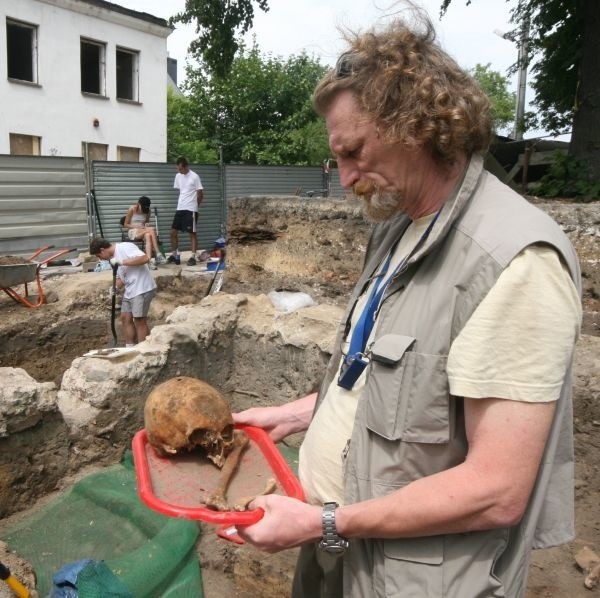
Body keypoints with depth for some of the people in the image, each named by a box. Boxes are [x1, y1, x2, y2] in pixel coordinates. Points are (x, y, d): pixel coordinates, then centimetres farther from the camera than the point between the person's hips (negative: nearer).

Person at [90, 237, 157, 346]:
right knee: (125, 318, 11)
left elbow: (145, 258, -27)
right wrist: (115, 287, -4)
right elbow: (121, 277, 17)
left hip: (142, 289, -10)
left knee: (139, 320, -7)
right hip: (130, 291, 10)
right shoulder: (113, 257, 13)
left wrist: (122, 262, -25)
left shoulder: (125, 247, -15)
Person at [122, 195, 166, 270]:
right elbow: (125, 225, -4)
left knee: (148, 235, -36)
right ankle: (158, 254, -40)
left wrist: (147, 225, -6)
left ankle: (149, 260, -50)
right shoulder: (132, 209, -9)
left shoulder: (147, 210, 3)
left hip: (143, 231, 4)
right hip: (133, 232, -4)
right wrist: (137, 226, -19)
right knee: (151, 230, -32)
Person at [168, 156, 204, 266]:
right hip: (180, 208, 7)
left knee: (192, 233, -3)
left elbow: (200, 194, -6)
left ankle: (193, 257, 1)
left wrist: (194, 205, 4)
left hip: (191, 209, -7)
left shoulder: (194, 177, -9)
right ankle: (174, 255, 17)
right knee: (173, 232, 6)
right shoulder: (178, 176, 10)